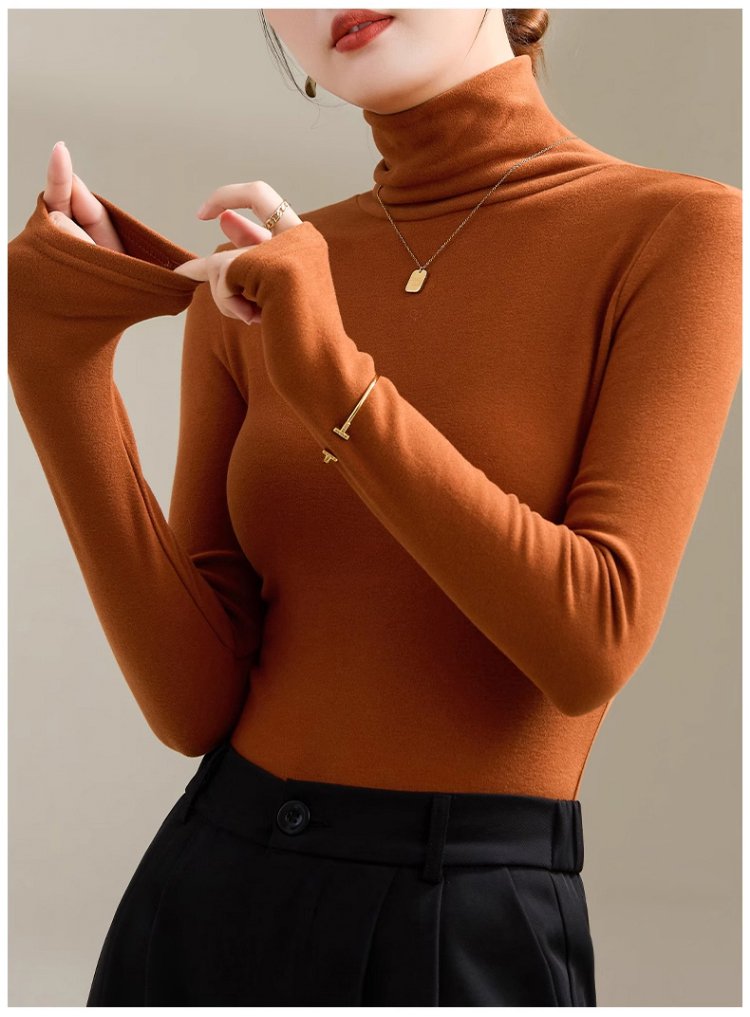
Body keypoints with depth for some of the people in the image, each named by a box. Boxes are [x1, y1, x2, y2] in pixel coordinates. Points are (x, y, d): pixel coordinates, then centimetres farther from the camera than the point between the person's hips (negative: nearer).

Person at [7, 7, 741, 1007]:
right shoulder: (246, 287, 5)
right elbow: (197, 701, -3)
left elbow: (592, 648, -16)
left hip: (479, 938, -3)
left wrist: (327, 373, -21)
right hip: (206, 901, 4)